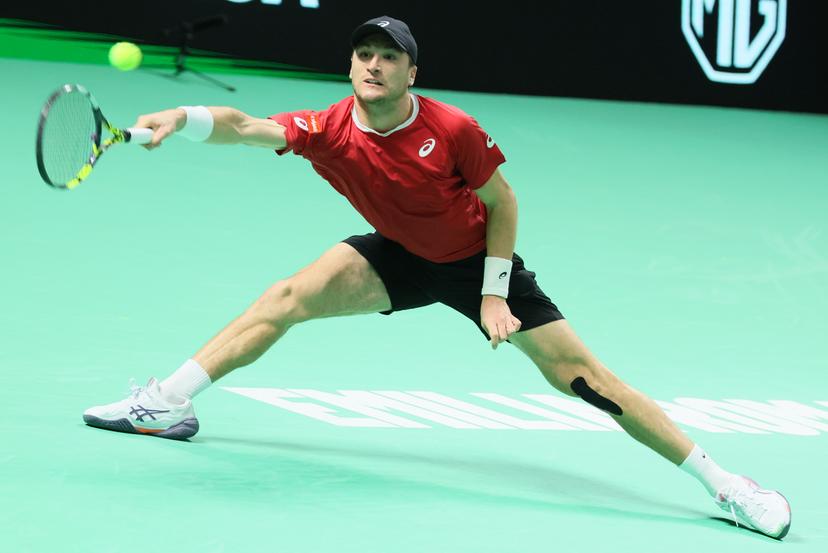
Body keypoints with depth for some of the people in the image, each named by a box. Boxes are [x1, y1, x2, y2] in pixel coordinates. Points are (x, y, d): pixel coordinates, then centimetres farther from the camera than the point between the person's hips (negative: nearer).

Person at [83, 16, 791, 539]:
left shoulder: (453, 131, -27)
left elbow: (502, 201, -13)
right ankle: (167, 403, -3)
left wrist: (494, 295, -15)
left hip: (476, 260, -3)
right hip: (399, 257, 3)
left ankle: (721, 481, -5)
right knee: (289, 297, -14)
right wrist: (185, 118, -52)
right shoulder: (330, 131, -20)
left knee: (580, 375, -10)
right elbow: (243, 127, -32)